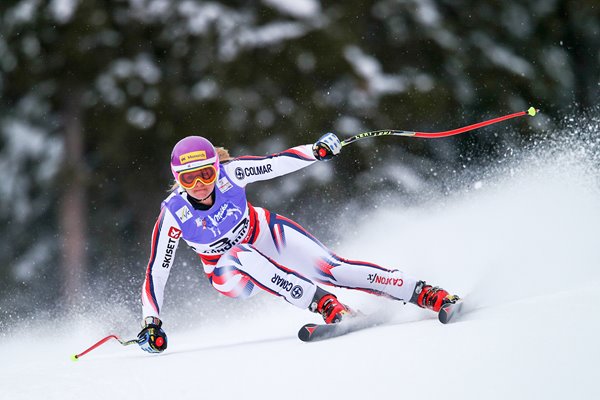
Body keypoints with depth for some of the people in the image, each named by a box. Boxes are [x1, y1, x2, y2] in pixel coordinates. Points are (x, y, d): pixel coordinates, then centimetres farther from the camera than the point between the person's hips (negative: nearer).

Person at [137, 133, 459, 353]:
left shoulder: (228, 173, -23)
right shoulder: (173, 215, -25)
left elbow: (275, 164, -20)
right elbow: (156, 271, -21)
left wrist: (317, 151, -35)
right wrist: (151, 323, -29)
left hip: (267, 234, 1)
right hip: (230, 271, -1)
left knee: (331, 268, -19)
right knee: (243, 256, -37)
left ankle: (425, 294, -20)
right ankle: (325, 307, -40)